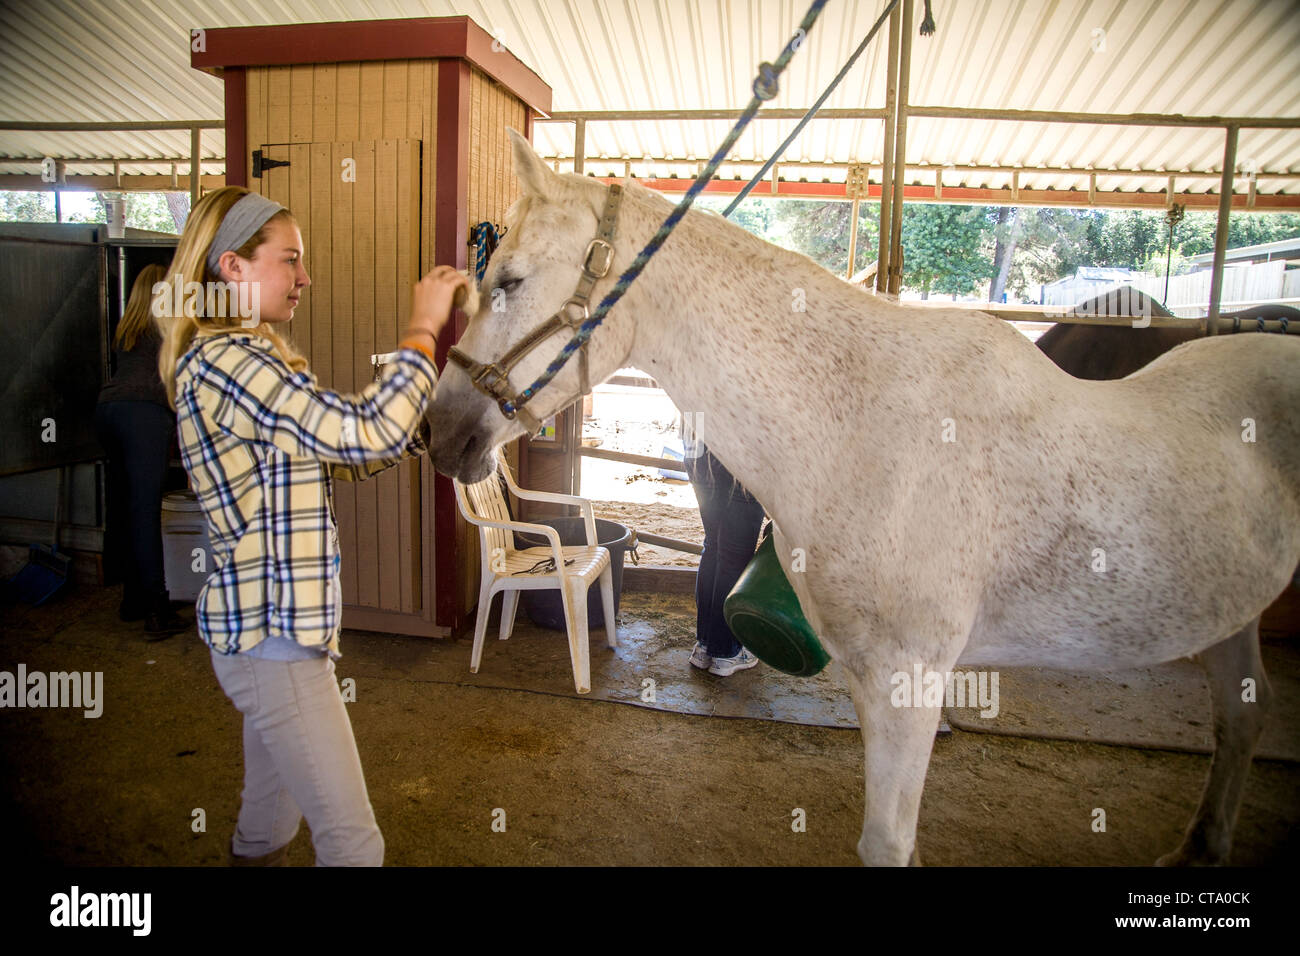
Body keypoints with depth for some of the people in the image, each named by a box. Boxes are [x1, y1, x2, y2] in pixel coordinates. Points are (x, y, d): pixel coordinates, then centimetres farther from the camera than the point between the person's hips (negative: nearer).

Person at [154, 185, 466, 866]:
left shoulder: (249, 361, 15)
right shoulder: (226, 361, -18)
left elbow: (346, 456, 14)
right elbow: (365, 432, -27)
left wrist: (428, 423, 1)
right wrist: (422, 329, -16)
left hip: (271, 625, 10)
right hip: (271, 632, -10)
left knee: (271, 816, 25)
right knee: (353, 843, -3)